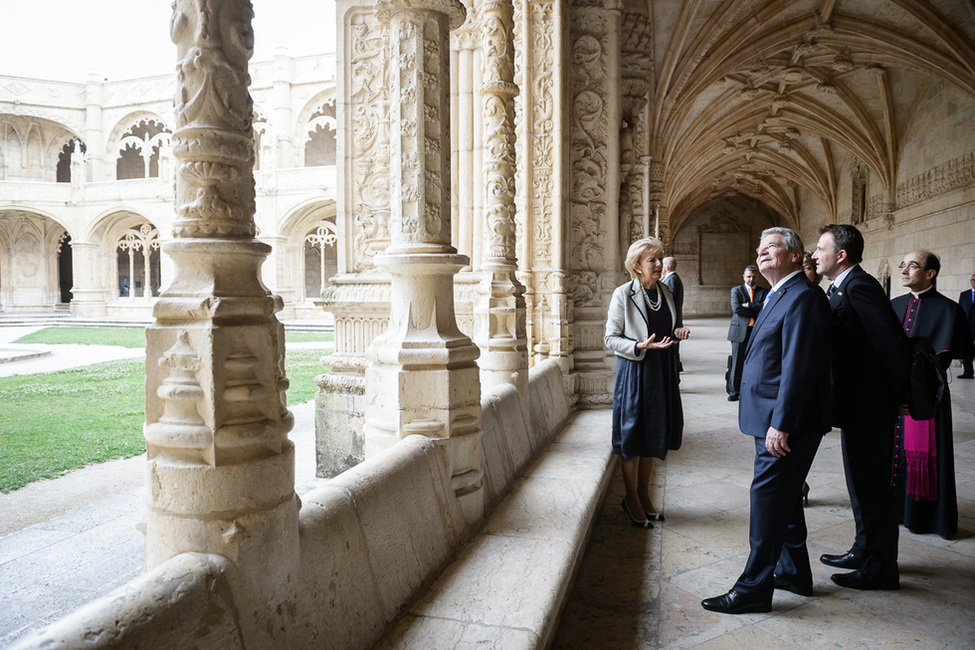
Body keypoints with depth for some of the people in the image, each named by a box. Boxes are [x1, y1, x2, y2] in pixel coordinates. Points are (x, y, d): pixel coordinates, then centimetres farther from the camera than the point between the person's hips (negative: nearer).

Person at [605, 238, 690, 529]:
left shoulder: (665, 291, 7)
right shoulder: (623, 294, -11)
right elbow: (611, 338, -10)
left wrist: (678, 332, -3)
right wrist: (641, 346, -23)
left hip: (662, 369, 6)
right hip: (634, 370, -6)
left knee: (653, 436, 14)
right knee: (633, 435, 3)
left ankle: (644, 495, 29)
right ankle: (631, 499, 20)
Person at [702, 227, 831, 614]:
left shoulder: (802, 296, -16)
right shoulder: (779, 296, 16)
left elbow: (798, 366, -23)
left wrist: (780, 424, -25)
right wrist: (775, 422, 17)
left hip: (785, 423, -10)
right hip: (774, 421, 10)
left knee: (768, 498, -3)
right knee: (784, 496, 19)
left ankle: (754, 589, 8)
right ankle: (794, 573, 34)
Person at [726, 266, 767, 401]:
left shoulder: (763, 292, 12)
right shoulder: (736, 290, 8)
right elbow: (736, 308, -9)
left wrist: (748, 305, -12)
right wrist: (756, 312, -10)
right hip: (740, 331, -1)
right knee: (737, 362, -1)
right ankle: (733, 391, 7)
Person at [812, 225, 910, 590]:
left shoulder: (859, 286, -19)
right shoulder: (840, 288, 12)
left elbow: (891, 341, -22)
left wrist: (897, 395, -13)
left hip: (869, 405, -10)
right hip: (858, 404, 10)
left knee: (871, 483, 0)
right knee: (861, 479, 20)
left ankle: (880, 569, 14)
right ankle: (865, 551, 35)